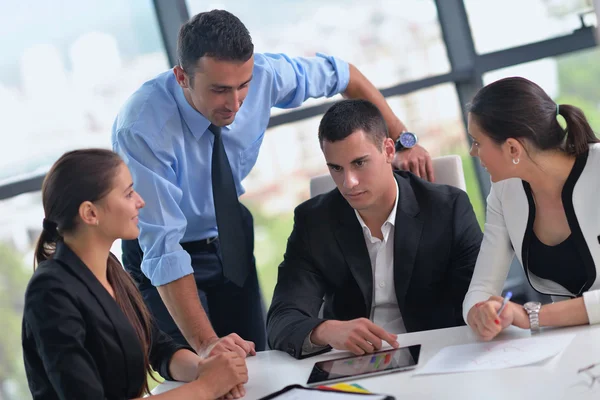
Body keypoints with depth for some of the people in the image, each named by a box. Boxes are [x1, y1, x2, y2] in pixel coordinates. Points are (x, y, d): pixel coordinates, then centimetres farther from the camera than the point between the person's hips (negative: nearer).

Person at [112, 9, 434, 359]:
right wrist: (206, 342, -43)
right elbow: (163, 249, -36)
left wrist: (403, 139, -4)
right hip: (170, 257, -4)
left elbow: (341, 74, -2)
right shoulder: (141, 129, -35)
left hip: (231, 238, 5)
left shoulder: (263, 74, -22)